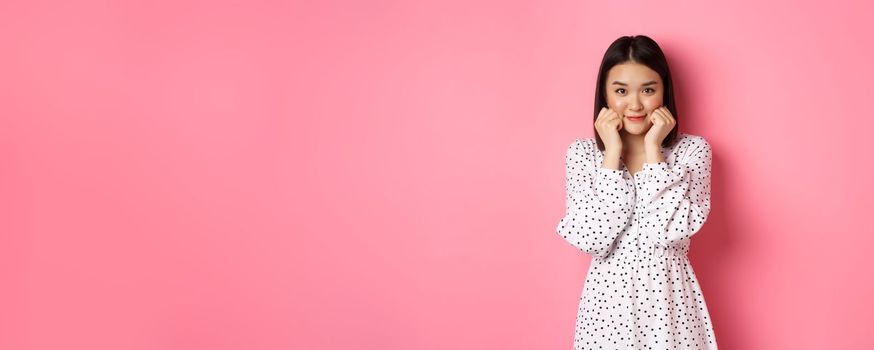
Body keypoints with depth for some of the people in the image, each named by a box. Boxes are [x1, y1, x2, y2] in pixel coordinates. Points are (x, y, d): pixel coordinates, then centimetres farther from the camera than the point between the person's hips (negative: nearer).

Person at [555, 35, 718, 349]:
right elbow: (592, 241, -16)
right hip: (608, 297, 1)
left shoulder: (693, 150, -5)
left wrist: (653, 150, -16)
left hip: (669, 297, 0)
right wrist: (613, 153, -15)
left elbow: (670, 231, -19)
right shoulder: (582, 153, -3)